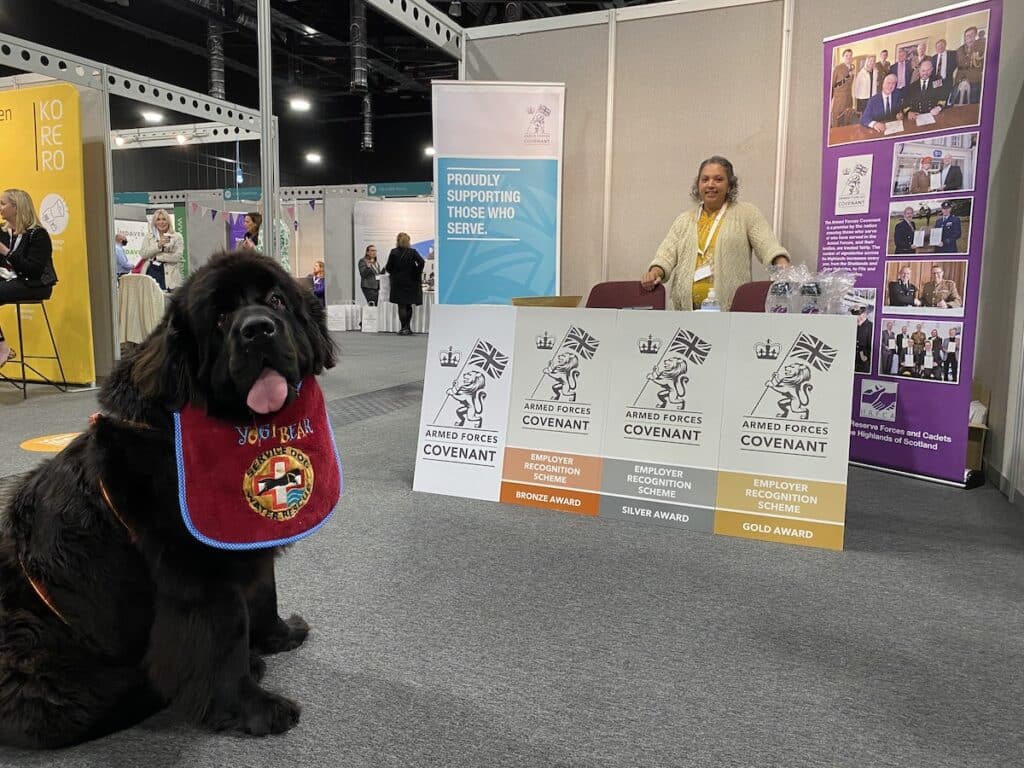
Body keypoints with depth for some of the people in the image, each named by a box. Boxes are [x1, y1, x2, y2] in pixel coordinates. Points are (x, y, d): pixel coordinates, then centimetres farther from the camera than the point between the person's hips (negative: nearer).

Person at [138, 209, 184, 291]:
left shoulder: (177, 237, 7)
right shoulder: (148, 236, 17)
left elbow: (177, 256, -7)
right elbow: (143, 254, 3)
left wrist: (157, 256, -7)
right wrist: (158, 245, -9)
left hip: (168, 276, -2)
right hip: (151, 273, 2)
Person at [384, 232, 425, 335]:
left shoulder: (393, 252, -4)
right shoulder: (413, 252, -2)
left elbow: (388, 267, -4)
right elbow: (421, 262, -16)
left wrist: (393, 272, 18)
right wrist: (417, 274, -6)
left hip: (398, 282, -2)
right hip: (411, 281, 2)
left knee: (401, 306, 2)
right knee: (409, 305, 13)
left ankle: (404, 328, -3)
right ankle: (407, 328, 14)